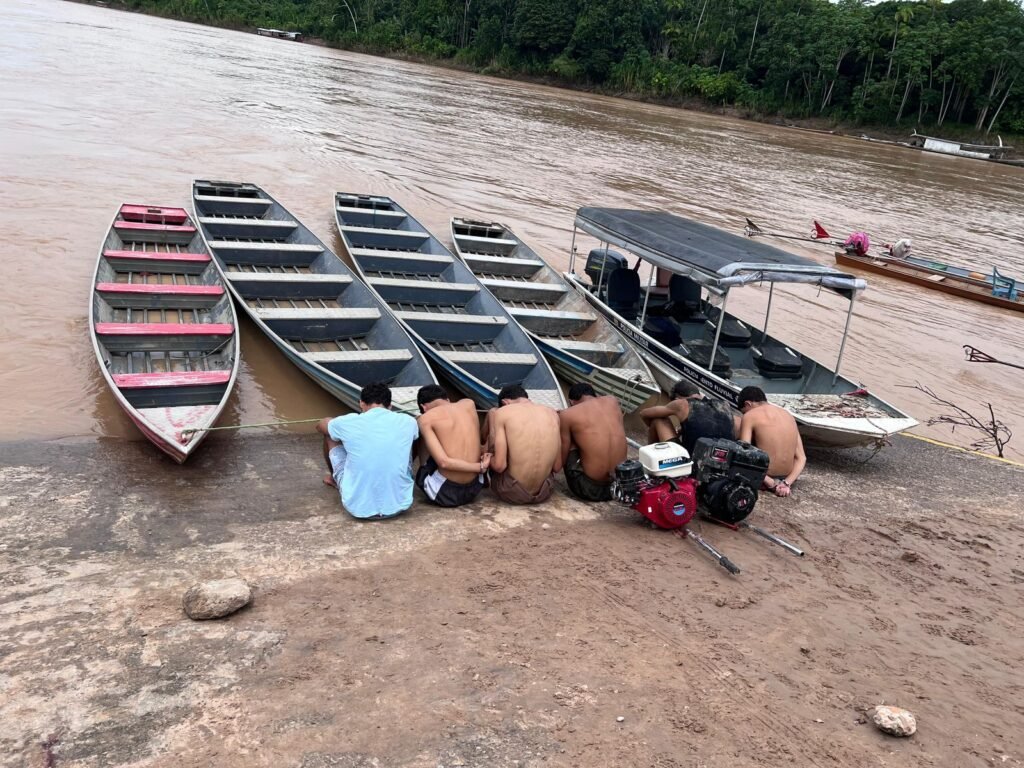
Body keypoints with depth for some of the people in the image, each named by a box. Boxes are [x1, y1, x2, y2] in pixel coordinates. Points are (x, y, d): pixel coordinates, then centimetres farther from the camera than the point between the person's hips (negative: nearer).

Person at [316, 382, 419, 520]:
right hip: (399, 506, 1)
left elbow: (320, 426, 19)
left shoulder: (348, 422, -7)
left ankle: (335, 479, 47)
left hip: (358, 509, -1)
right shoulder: (408, 422, -4)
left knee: (330, 435, 18)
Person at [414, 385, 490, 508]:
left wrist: (480, 467, -8)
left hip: (444, 494, -4)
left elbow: (443, 462, -16)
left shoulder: (425, 419, -7)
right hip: (474, 490, 4)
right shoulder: (469, 404, 6)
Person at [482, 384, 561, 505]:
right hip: (544, 493, 4)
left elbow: (499, 465, -14)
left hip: (511, 493, -3)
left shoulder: (502, 412, -6)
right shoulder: (552, 413, 5)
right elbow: (557, 466, 5)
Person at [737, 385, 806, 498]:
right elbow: (801, 458, 1)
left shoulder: (750, 416, -8)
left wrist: (771, 483, -16)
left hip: (763, 479, -7)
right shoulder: (788, 415, 9)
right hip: (786, 478, 7)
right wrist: (787, 483, -10)